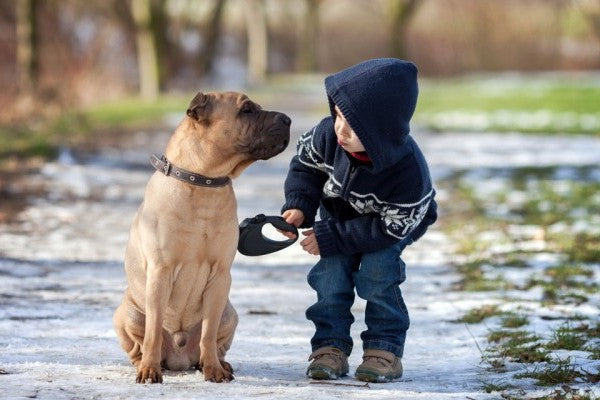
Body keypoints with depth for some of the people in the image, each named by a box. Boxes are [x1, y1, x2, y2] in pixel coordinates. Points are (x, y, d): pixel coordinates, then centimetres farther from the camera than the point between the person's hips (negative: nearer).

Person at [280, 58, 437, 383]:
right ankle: (331, 345, -5)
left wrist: (331, 237, -33)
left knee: (376, 270, -23)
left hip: (396, 222, -4)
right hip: (340, 213, 4)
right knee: (331, 271, -14)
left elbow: (389, 227, -32)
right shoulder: (329, 134, -32)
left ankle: (384, 348, -9)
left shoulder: (409, 172, -42)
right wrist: (298, 205, -27)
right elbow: (305, 164, -10)